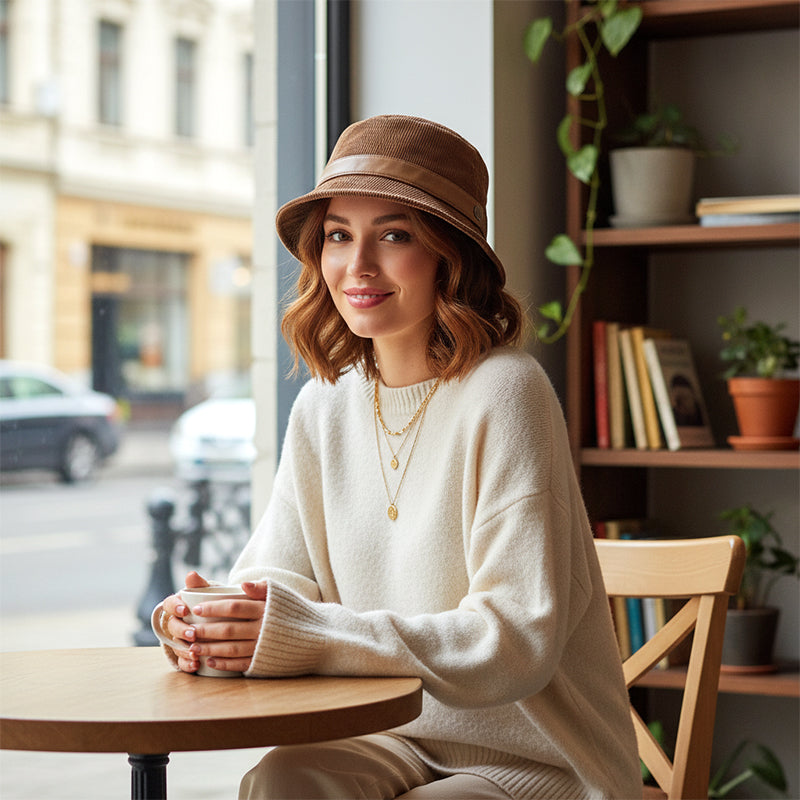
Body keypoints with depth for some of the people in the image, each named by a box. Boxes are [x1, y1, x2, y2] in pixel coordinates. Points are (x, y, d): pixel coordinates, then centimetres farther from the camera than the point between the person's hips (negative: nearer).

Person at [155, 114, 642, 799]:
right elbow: (283, 571, 6)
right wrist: (212, 620, -18)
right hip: (395, 743, 4)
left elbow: (520, 640, -22)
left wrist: (306, 635, -30)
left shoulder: (503, 392, -17)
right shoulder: (324, 407, 4)